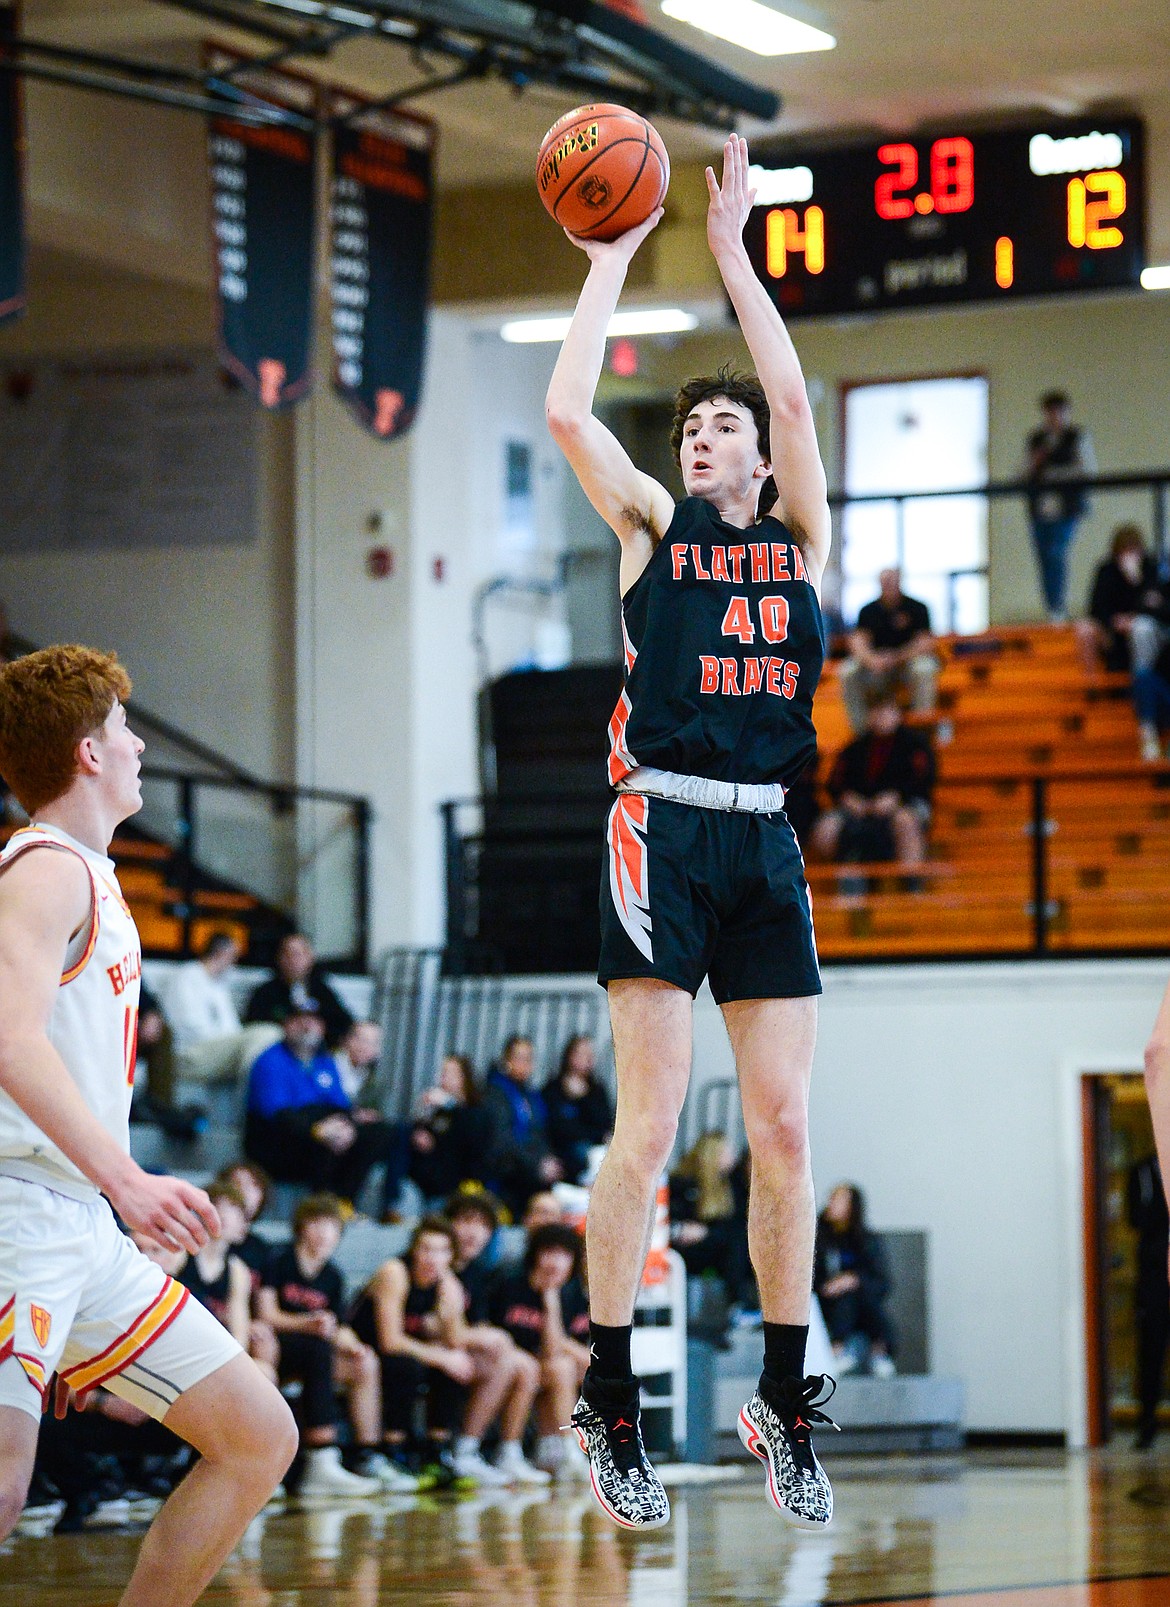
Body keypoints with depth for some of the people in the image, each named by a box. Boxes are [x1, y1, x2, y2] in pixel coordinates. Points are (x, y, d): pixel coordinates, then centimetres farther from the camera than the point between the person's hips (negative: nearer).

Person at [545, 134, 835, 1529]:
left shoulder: (800, 535, 16)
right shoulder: (652, 526, 11)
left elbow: (792, 394, 6)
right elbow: (566, 412, 0)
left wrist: (731, 250, 10)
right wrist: (614, 258, 7)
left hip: (767, 840, 3)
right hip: (664, 829, -3)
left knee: (785, 1126, 3)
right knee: (648, 1126, -7)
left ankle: (785, 1397, 11)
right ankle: (609, 1402, -1)